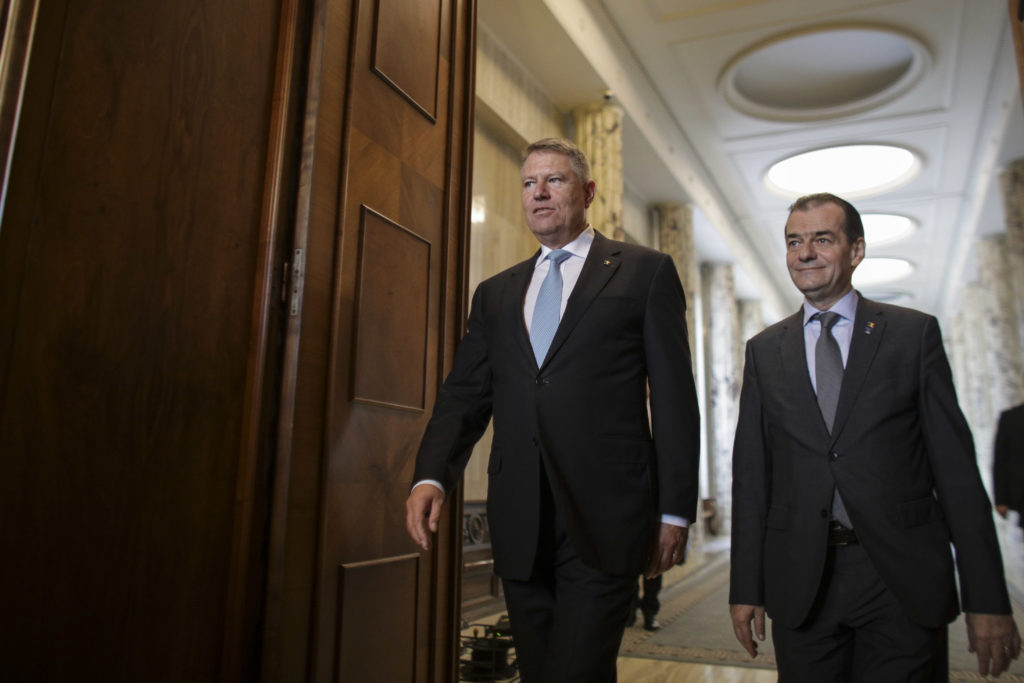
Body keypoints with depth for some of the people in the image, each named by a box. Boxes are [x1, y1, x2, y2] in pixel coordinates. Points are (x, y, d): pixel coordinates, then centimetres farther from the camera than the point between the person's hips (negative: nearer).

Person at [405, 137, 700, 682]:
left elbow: (674, 398, 1)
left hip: (605, 517, -4)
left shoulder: (645, 271, 5)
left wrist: (674, 510, -3)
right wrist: (431, 475, -7)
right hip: (519, 523, 4)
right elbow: (464, 394, 10)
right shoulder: (494, 293, 16)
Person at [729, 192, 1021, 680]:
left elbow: (956, 467, 0)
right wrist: (746, 587, 2)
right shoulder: (764, 351, 7)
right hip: (800, 584, 2)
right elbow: (751, 474, 5)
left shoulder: (914, 334, 3)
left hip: (904, 585, -1)